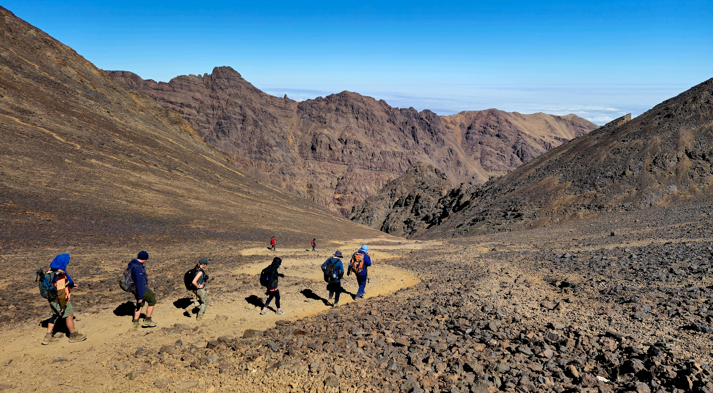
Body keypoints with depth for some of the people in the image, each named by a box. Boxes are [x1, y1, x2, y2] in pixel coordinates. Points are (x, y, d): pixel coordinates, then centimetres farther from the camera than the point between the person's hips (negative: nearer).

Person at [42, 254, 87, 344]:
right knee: (69, 316, 6)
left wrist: (71, 285, 24)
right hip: (60, 300, -9)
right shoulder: (60, 275, -27)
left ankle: (48, 337, 26)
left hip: (53, 299, 9)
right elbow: (61, 291, -21)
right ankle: (73, 335, 20)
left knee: (55, 316, 21)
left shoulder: (52, 271, 4)